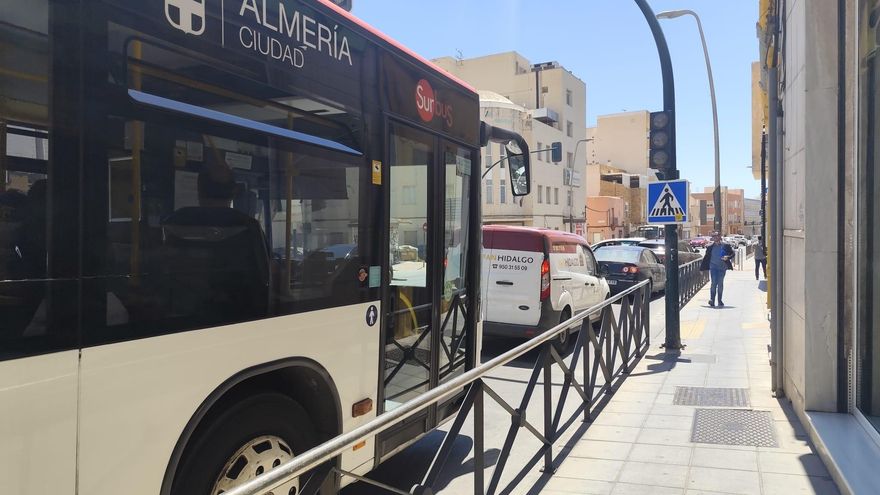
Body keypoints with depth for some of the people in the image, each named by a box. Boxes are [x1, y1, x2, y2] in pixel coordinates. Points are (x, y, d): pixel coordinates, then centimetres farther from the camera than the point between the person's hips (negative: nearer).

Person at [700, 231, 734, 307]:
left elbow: (732, 253, 9)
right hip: (713, 267, 0)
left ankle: (720, 300, 14)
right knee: (714, 283, -10)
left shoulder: (725, 246, 3)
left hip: (722, 267, 0)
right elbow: (706, 257, 9)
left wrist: (727, 257, -14)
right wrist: (702, 268, 8)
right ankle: (712, 299, -6)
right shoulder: (710, 247, 5)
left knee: (720, 283, 5)